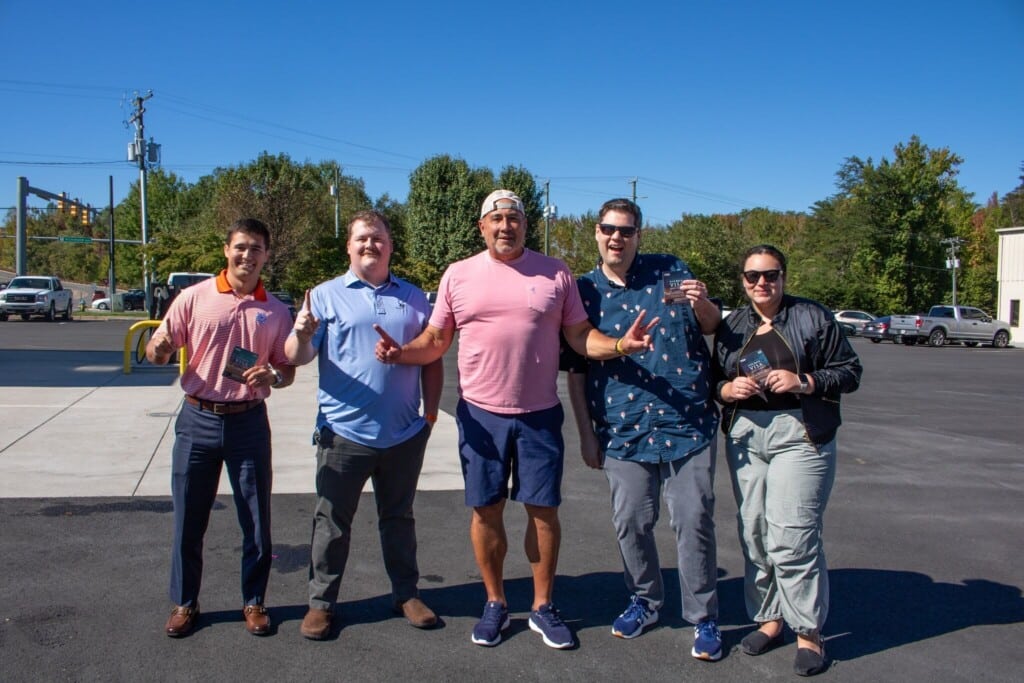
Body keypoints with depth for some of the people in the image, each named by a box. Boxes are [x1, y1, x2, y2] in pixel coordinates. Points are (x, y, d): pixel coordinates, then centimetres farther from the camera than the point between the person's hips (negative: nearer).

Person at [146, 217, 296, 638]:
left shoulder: (275, 311, 4)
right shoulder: (195, 297, 0)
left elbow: (287, 369, 8)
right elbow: (157, 351, 1)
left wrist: (273, 376, -15)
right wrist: (160, 351, -22)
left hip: (248, 422, 1)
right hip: (197, 419, 0)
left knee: (255, 518, 6)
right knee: (188, 517, 8)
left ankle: (254, 601, 23)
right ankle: (184, 603, 25)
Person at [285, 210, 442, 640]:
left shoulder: (414, 298, 9)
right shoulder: (326, 295, 1)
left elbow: (433, 360, 13)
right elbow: (296, 357, -6)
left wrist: (431, 412, 5)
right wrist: (302, 335, -28)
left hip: (405, 434, 2)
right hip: (344, 432, -2)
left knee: (399, 517, 16)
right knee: (332, 521, 7)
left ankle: (406, 594, 29)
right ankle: (321, 601, 20)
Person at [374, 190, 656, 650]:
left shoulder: (554, 273, 3)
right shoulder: (458, 275, 4)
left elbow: (580, 335, 3)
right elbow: (435, 341, 6)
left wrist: (620, 344, -15)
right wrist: (402, 353, -13)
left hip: (539, 414, 0)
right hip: (480, 414, 0)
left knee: (543, 509, 6)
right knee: (486, 510, 8)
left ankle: (542, 607, 23)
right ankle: (495, 604, 27)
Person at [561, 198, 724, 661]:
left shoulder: (670, 270, 3)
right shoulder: (584, 291, 3)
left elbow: (711, 328, 10)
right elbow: (576, 370, 6)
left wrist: (701, 304, -14)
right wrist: (586, 435, 3)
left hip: (688, 422, -1)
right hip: (623, 430, 1)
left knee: (694, 521, 2)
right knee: (631, 523, 8)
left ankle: (703, 619, 18)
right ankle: (645, 601, 31)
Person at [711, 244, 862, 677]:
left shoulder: (813, 317, 2)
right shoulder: (731, 327, 14)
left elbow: (849, 373, 2)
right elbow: (714, 381, 17)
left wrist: (804, 382, -13)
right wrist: (728, 389, -5)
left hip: (800, 435, -4)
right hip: (744, 435, 5)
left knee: (791, 537, -10)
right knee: (754, 533, 6)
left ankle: (809, 632, 5)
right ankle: (769, 618, 21)